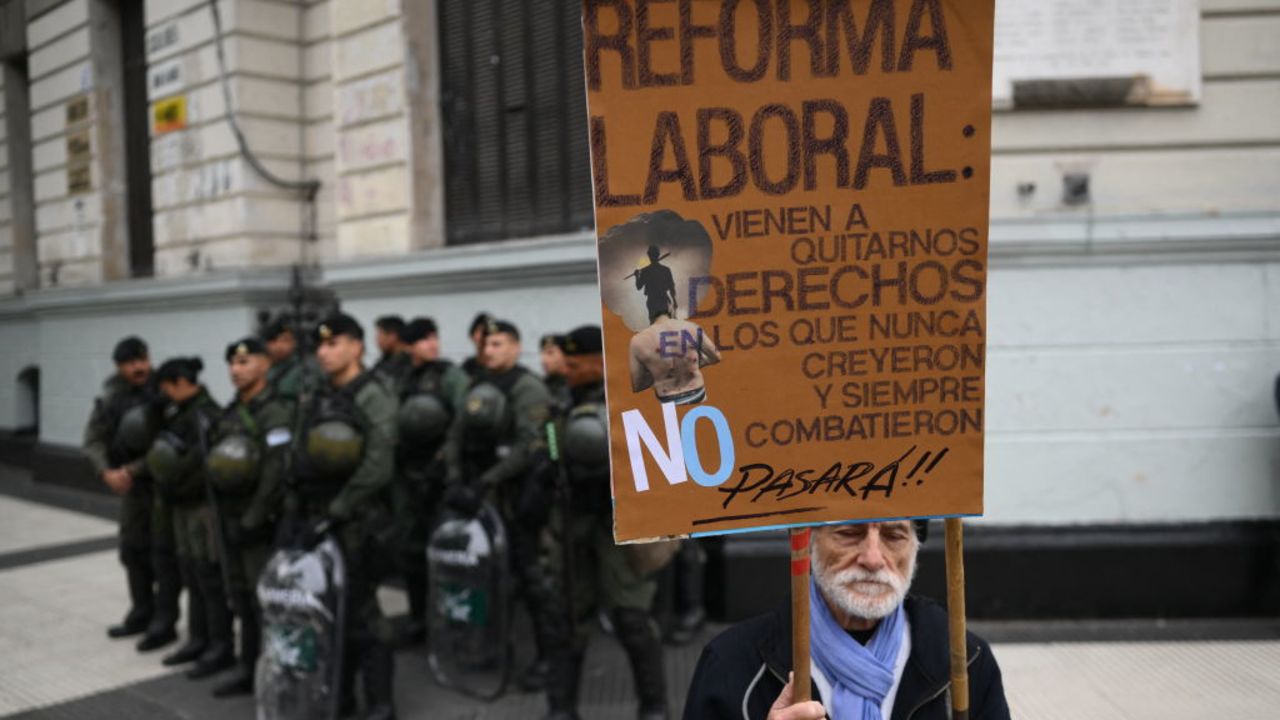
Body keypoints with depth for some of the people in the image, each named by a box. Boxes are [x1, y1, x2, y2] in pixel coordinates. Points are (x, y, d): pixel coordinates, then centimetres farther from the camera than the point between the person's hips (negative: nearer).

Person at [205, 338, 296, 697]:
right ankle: (248, 670, 26)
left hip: (260, 523, -8)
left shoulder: (275, 412, -14)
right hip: (232, 520, 8)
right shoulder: (231, 412, 13)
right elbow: (215, 460, 19)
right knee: (242, 600, 15)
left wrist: (253, 520, -20)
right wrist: (224, 513, 11)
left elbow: (277, 473, -22)